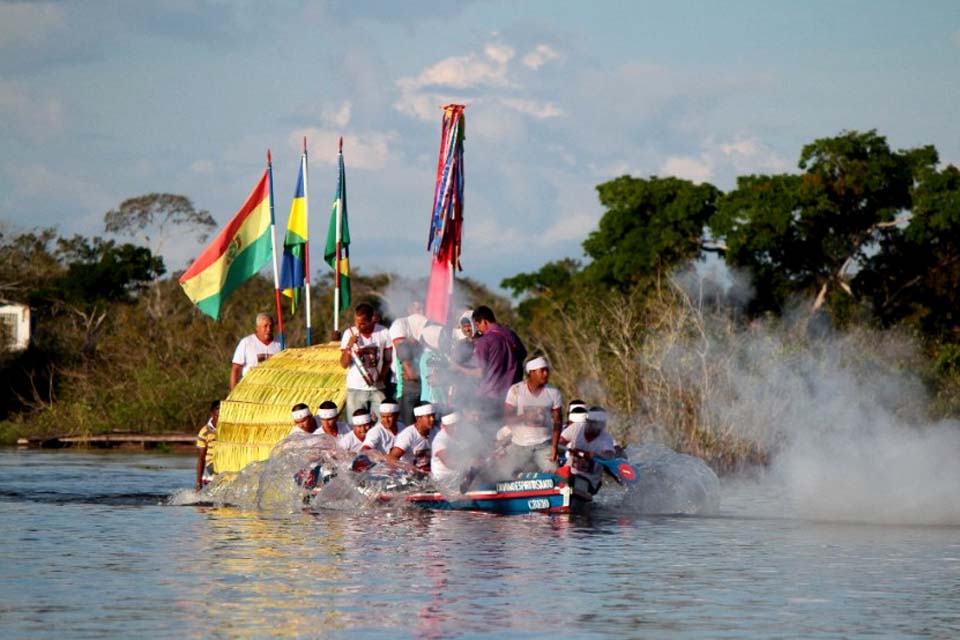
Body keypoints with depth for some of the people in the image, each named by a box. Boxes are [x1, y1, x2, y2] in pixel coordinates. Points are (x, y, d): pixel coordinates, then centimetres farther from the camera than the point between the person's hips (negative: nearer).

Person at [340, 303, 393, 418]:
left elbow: (388, 360, 7)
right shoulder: (349, 334, -3)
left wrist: (382, 376, -10)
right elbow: (344, 364, -4)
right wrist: (349, 346, -19)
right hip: (356, 388, 0)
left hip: (377, 388, 0)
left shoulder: (383, 333, -2)